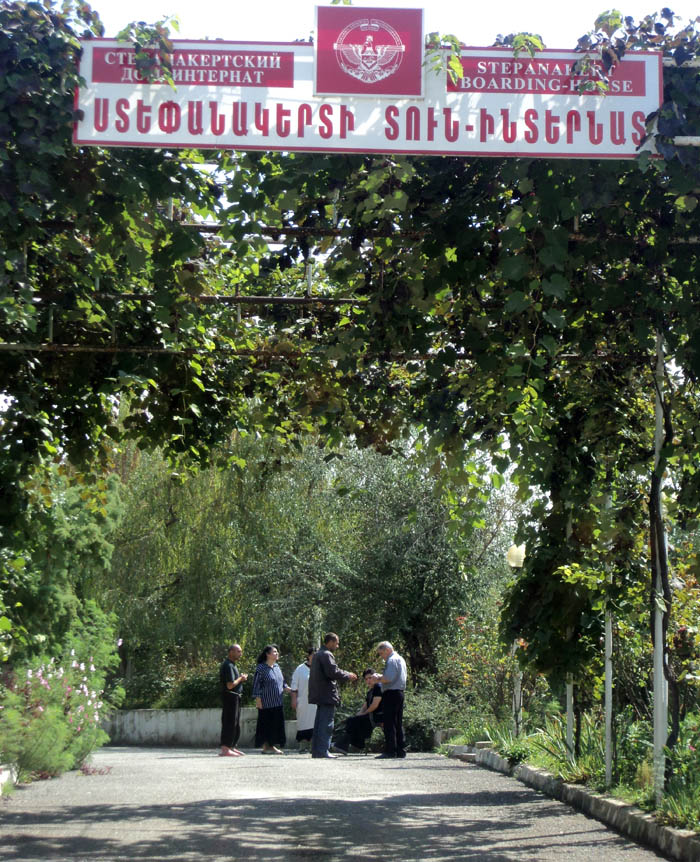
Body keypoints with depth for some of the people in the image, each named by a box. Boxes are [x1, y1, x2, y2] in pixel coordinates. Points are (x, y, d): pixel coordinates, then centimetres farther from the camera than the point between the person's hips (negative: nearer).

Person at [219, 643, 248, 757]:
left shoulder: (232, 664, 17)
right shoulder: (228, 665, -16)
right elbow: (230, 685, -23)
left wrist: (241, 678, 9)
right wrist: (241, 679, -9)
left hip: (235, 697, 11)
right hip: (230, 697, -11)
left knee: (236, 724, 16)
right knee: (229, 723, -9)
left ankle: (231, 747, 24)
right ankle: (225, 749, -9)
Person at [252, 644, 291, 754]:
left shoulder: (277, 667, 12)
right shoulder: (261, 668, -9)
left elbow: (282, 683, 21)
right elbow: (256, 685, -11)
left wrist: (289, 689, 7)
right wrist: (258, 700, -15)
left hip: (277, 703, 7)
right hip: (266, 703, -7)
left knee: (277, 724, 6)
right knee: (266, 724, -2)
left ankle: (272, 746, 14)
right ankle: (265, 746, 5)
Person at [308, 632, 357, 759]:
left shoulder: (318, 654, 19)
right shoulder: (326, 655, -13)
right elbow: (333, 672, -20)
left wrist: (347, 674, 19)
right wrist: (348, 676, -6)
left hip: (320, 695, 10)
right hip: (327, 695, -10)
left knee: (319, 723, 13)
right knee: (326, 724, -8)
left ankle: (316, 751, 15)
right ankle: (323, 751, -9)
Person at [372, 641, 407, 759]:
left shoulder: (391, 660, -11)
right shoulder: (400, 659, 20)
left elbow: (388, 678, -21)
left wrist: (378, 679, -5)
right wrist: (380, 676, 15)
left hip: (391, 694, -10)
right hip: (400, 692, 10)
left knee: (389, 724, -8)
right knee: (399, 724, 11)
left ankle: (390, 751, -10)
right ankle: (400, 751, 12)